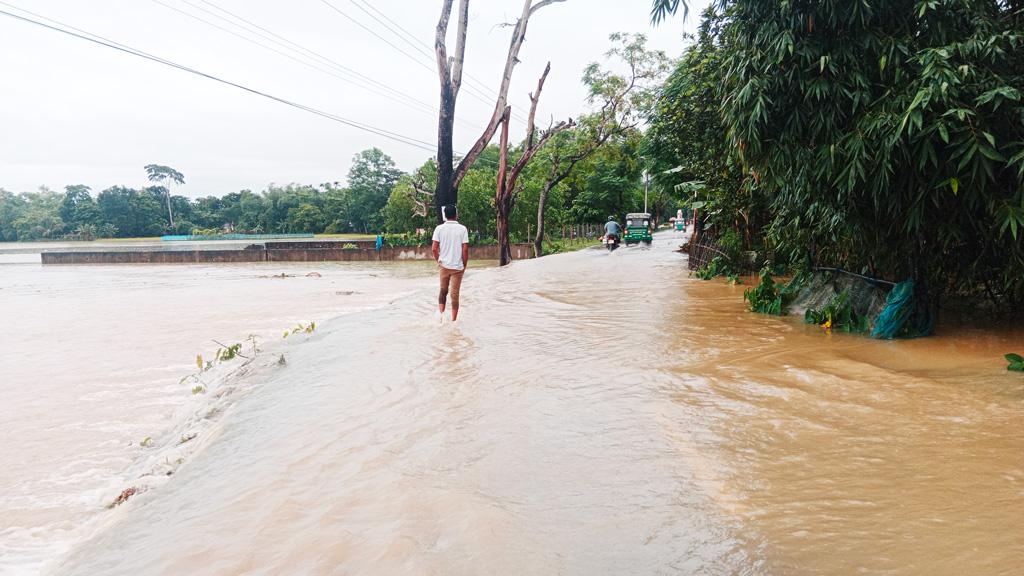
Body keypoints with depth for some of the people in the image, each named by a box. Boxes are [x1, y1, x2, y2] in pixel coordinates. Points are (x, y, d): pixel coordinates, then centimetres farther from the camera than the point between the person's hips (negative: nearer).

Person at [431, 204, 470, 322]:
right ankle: (453, 320, 8)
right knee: (455, 294, 4)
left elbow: (434, 248, -7)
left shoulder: (439, 228, -3)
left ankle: (441, 312, 6)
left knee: (443, 291, 20)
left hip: (444, 265, 1)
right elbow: (465, 250, -8)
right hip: (458, 267, -1)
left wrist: (438, 261, 10)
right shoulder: (462, 229, -6)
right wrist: (464, 265, 3)